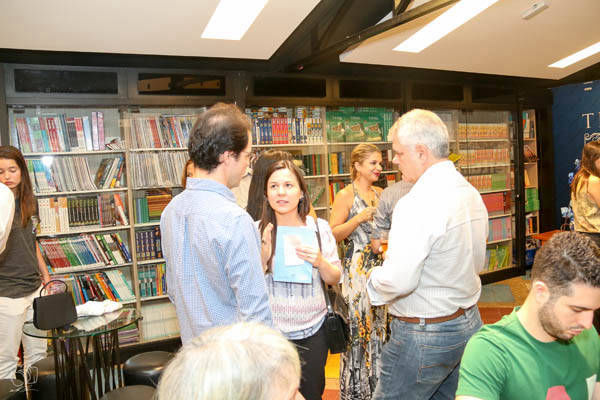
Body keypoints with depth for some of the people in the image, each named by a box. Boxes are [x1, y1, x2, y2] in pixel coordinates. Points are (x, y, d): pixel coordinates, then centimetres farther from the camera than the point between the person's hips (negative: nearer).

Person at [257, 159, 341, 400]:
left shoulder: (319, 227, -3)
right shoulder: (257, 230, -8)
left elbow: (334, 279, 3)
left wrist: (320, 262, -17)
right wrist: (264, 256, -22)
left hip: (313, 330, 1)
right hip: (271, 332, -1)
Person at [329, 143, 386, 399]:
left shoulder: (380, 193, 11)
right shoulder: (346, 195, -8)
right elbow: (333, 234, -12)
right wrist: (360, 217, -20)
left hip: (380, 266, 7)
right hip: (357, 268, -6)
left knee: (379, 323, 12)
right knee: (358, 324, -1)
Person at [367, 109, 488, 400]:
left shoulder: (418, 203, -24)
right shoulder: (471, 193, 5)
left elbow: (397, 282, -30)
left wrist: (372, 277, -7)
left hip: (423, 336, -9)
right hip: (469, 321, 9)